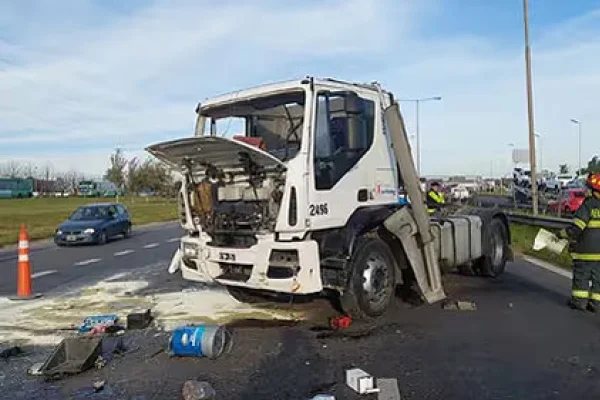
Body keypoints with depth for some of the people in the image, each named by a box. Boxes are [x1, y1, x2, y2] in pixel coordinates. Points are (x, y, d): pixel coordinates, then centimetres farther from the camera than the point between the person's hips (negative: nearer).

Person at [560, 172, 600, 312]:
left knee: (581, 275, 5)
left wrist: (563, 234, -5)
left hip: (586, 249, -5)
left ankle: (579, 300, 9)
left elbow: (576, 228, -18)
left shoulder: (588, 205, -15)